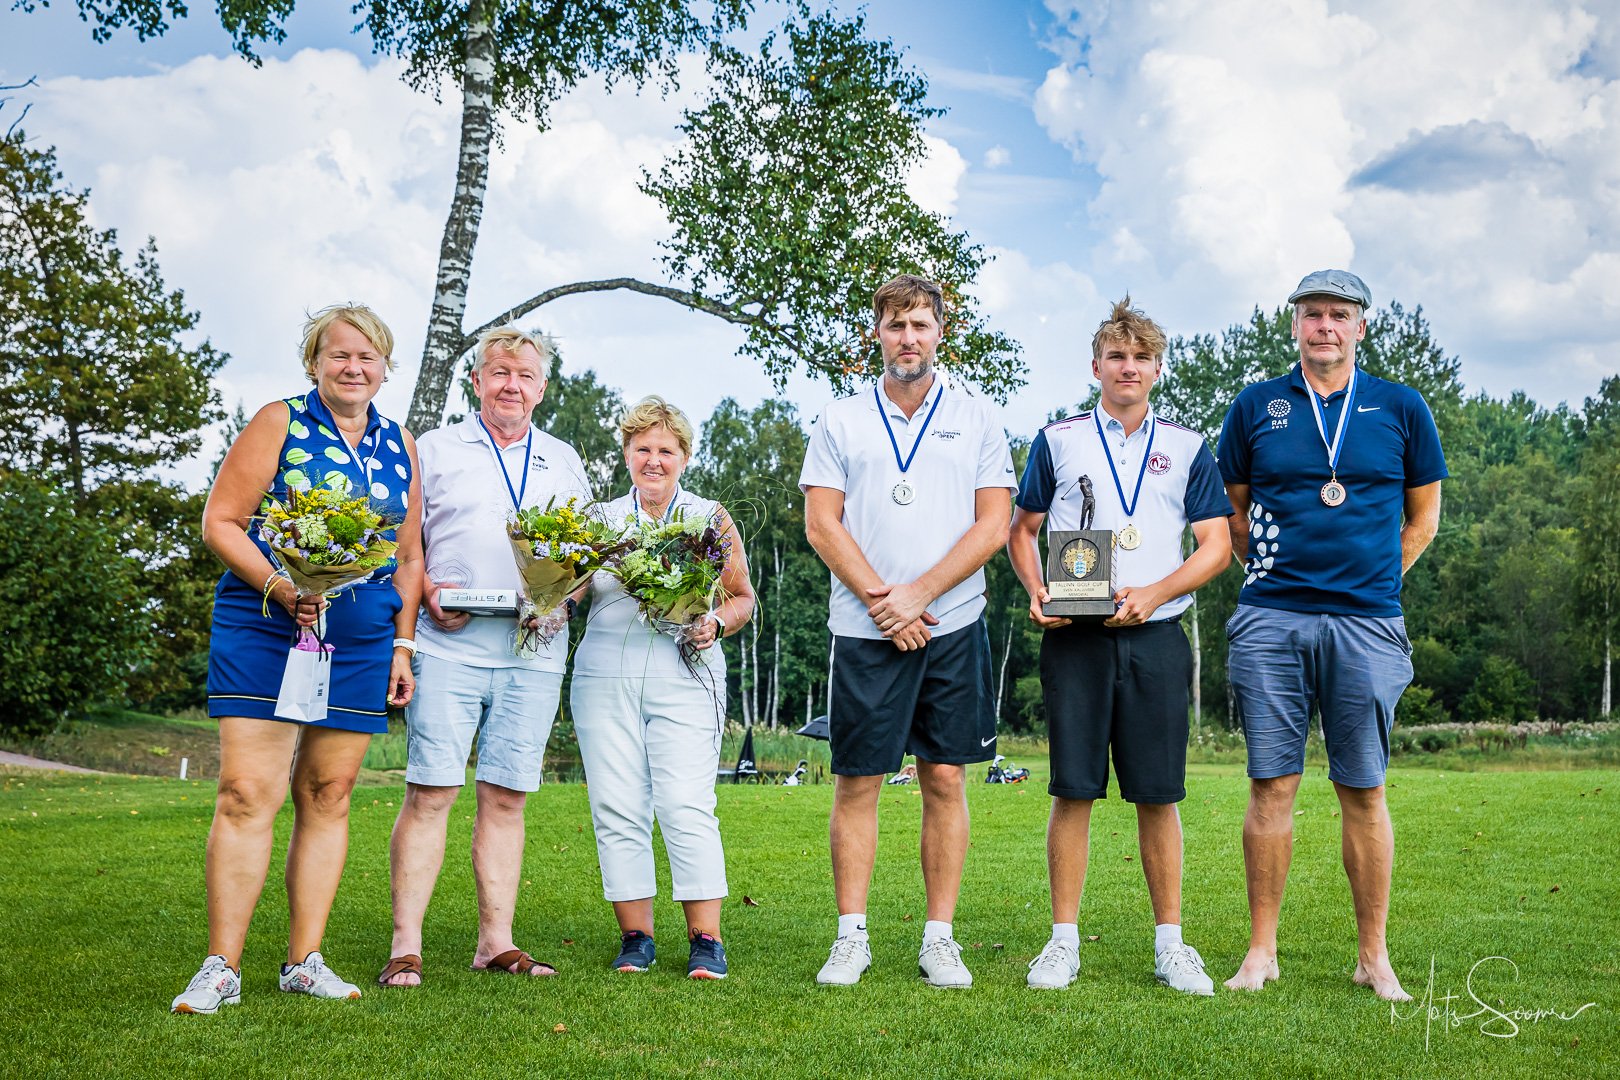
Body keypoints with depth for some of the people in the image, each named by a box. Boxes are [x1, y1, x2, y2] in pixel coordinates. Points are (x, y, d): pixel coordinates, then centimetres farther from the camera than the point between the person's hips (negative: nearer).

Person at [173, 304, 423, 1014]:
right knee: (246, 791, -8)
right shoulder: (279, 424, 1)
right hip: (262, 630, -4)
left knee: (327, 796, 6)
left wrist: (403, 644, 12)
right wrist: (279, 588, -18)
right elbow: (219, 522, -4)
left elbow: (409, 555, 19)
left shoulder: (401, 446, 14)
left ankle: (304, 961, 14)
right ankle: (221, 969, -2)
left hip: (361, 643, 4)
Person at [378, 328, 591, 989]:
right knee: (430, 792, -7)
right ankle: (405, 947, -3)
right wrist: (428, 593, -10)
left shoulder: (564, 463, 18)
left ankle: (496, 941, 10)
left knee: (506, 797, 4)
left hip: (535, 653, 3)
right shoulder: (434, 450, 10)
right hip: (450, 645, -2)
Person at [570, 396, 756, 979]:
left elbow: (743, 598, 14)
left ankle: (705, 939, -4)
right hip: (604, 675, 2)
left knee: (687, 806, -10)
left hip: (684, 676, -2)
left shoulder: (710, 518, 10)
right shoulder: (601, 519, 14)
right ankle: (635, 936, 8)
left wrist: (715, 623, -5)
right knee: (617, 807, 0)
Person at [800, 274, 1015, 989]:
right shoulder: (840, 421, 8)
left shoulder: (977, 419, 8)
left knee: (945, 780, 2)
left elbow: (993, 526, 1)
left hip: (953, 627, 0)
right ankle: (852, 937, 10)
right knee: (856, 782, 1)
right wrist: (880, 602, -9)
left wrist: (915, 595, -9)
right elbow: (821, 525, 2)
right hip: (864, 630, 0)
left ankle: (939, 940, 11)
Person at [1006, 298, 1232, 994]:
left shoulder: (1186, 449, 11)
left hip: (1155, 637, 1)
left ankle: (1170, 943, 11)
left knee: (1157, 795, 2)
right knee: (1073, 791, -1)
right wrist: (1037, 592, -5)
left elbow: (1215, 544, 7)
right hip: (1075, 638, 0)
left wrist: (1153, 594, -9)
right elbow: (1022, 530, 14)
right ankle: (1064, 940, 8)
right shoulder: (1058, 440, 10)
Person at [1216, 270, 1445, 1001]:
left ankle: (1374, 955, 13)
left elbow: (1423, 515, 16)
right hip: (1270, 620, 0)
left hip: (1365, 625, 0)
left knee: (1363, 792, 3)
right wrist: (1268, 571, 9)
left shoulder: (1401, 408, 8)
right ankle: (1261, 950, 10)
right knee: (1271, 786, 1)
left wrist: (1369, 580, 9)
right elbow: (1231, 512, 17)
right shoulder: (1256, 406, 9)